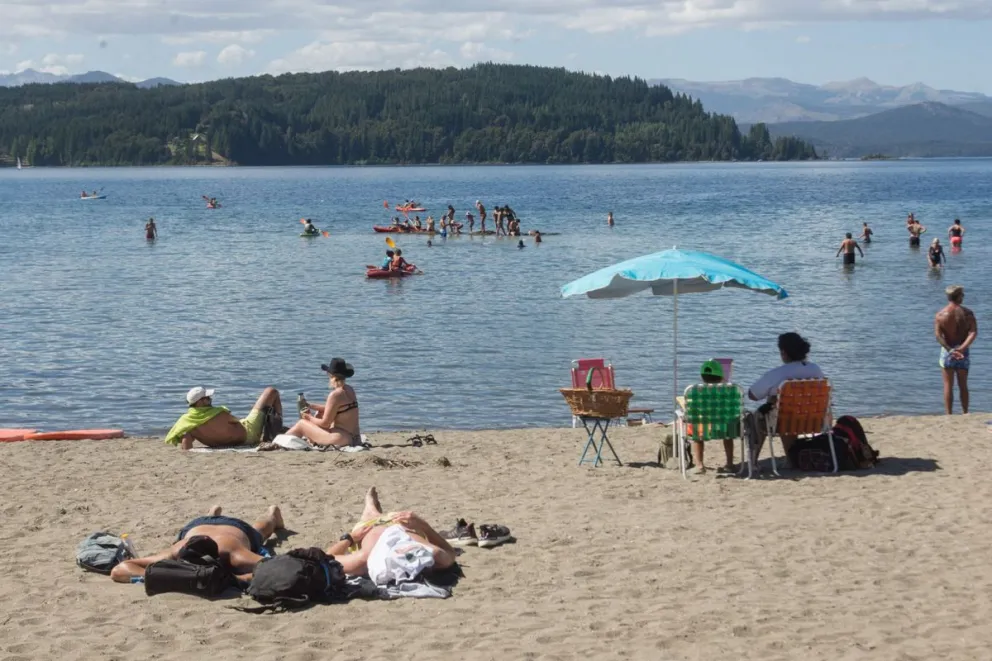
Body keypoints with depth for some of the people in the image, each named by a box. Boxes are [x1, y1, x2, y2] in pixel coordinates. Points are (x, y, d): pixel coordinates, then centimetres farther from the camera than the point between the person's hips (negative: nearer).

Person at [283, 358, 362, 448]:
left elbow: (325, 423, -12)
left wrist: (309, 418, 5)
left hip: (341, 439, -9)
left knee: (302, 424, 7)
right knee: (320, 414, 29)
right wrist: (311, 406, 19)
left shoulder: (335, 395, -19)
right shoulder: (350, 390, 7)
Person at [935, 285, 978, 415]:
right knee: (963, 385, 13)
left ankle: (949, 415, 1)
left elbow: (938, 335, -17)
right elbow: (973, 333, -15)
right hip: (963, 352, 1)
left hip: (947, 350, -1)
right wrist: (962, 348, -24)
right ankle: (965, 414, 17)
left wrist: (950, 350, -24)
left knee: (948, 386, 4)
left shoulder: (941, 314, -5)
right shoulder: (968, 313, -3)